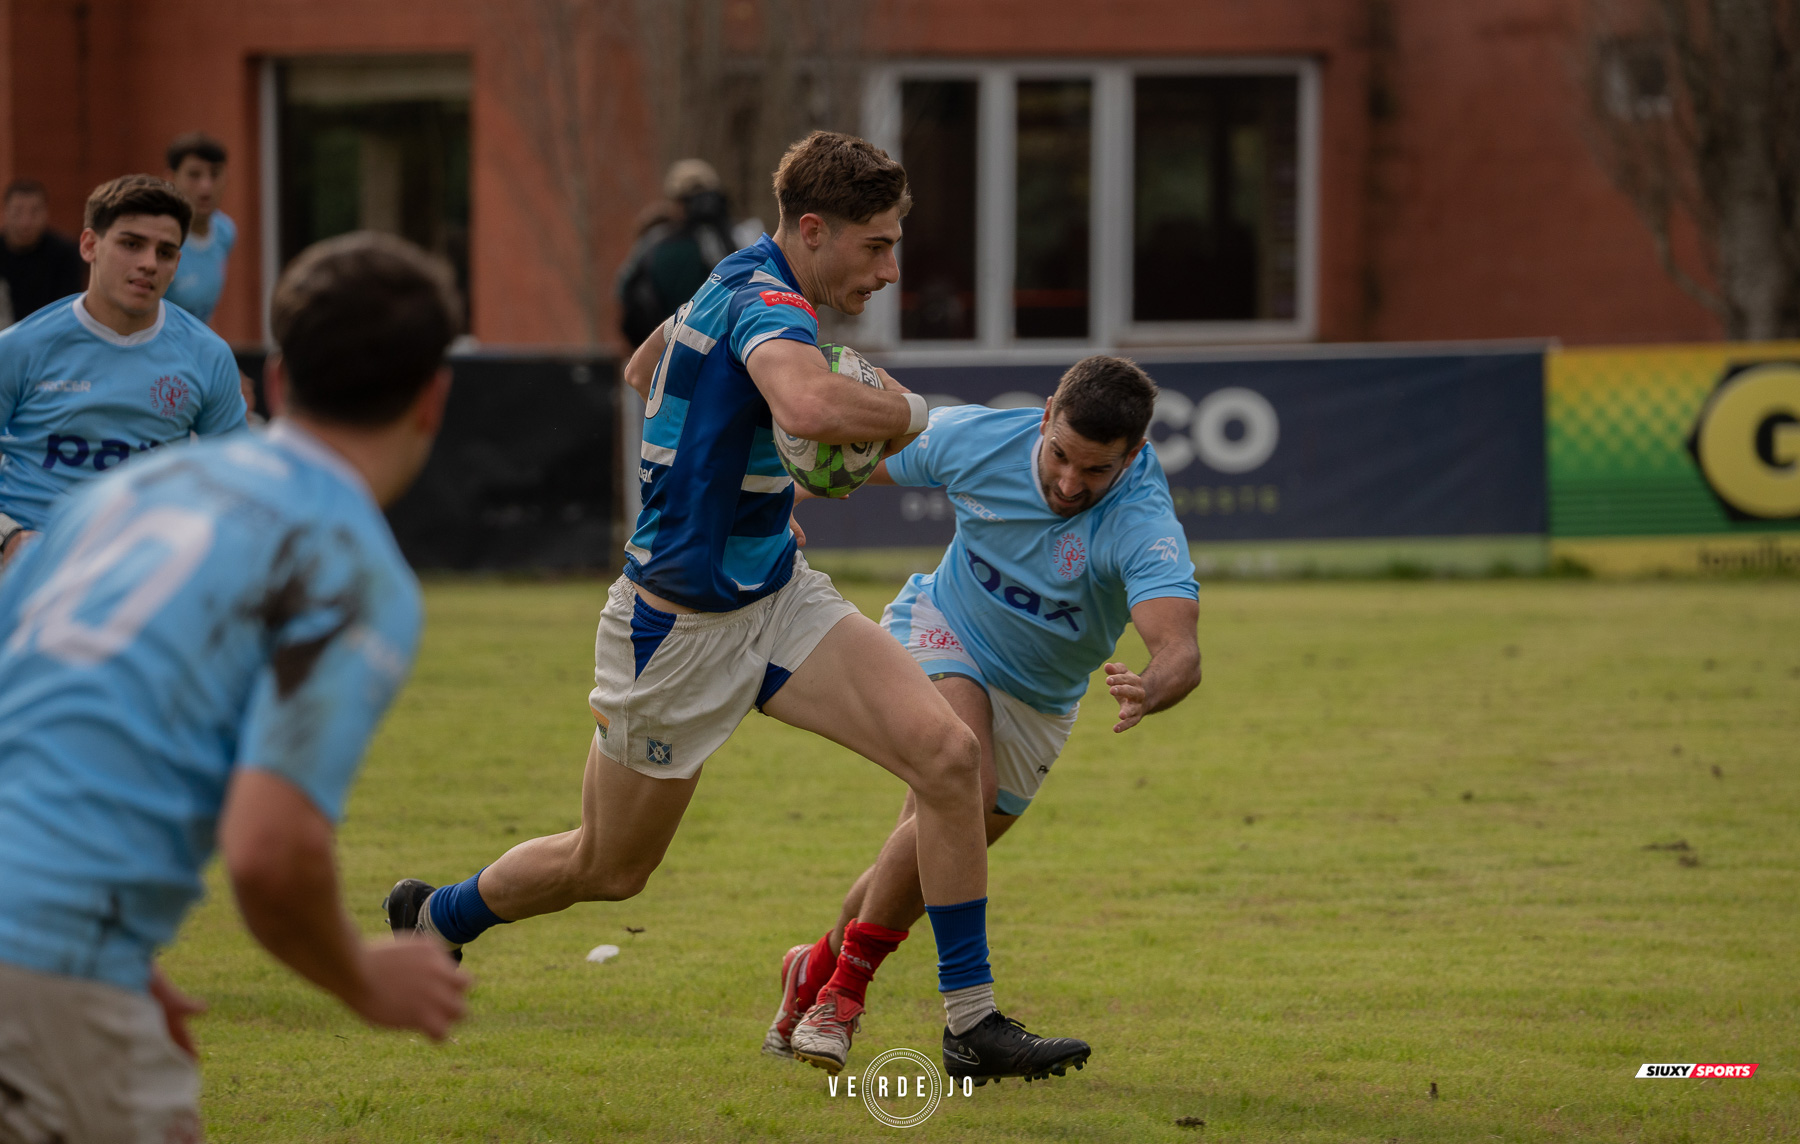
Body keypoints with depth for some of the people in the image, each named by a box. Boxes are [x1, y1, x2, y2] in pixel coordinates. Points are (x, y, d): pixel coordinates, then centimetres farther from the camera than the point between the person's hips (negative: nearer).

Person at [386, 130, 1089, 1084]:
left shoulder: (742, 283, 6)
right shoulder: (768, 305, -24)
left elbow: (643, 369, 26)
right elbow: (809, 407, -47)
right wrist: (907, 413, -27)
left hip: (776, 598, 8)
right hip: (678, 628, -8)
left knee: (946, 752, -13)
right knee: (606, 870, 11)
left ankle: (971, 1018, -8)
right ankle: (429, 922, 41)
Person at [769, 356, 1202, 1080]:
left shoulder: (1144, 526, -32)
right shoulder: (974, 437, -23)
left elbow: (1180, 652, -48)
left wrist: (1151, 688, -69)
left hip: (1036, 704, 1)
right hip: (939, 638, -1)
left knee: (928, 862, 3)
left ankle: (818, 967, 34)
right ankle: (842, 991, -16)